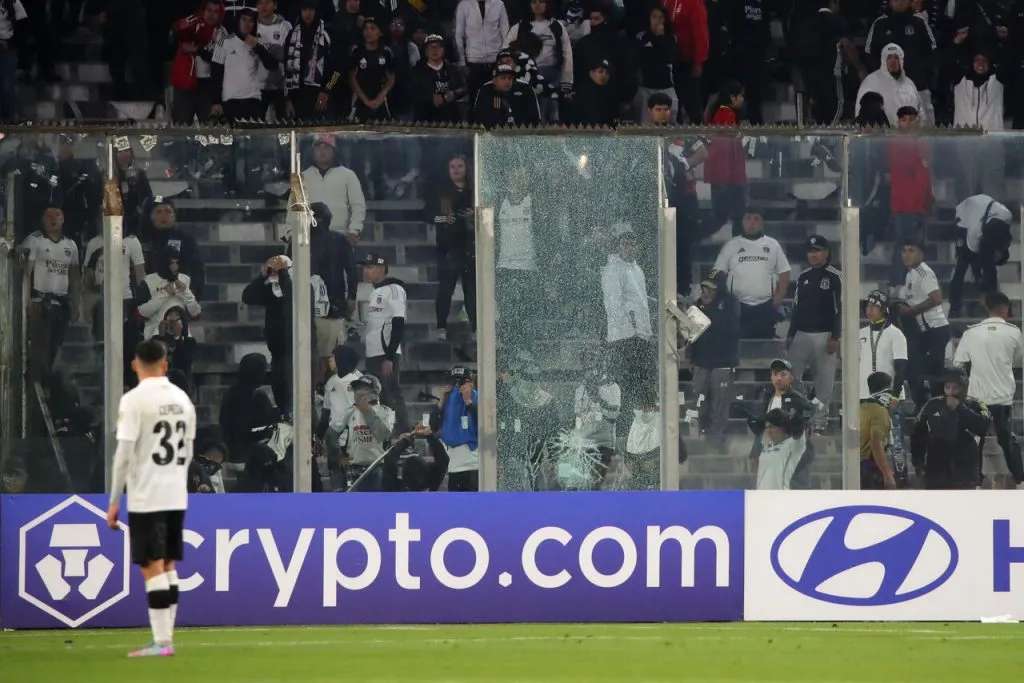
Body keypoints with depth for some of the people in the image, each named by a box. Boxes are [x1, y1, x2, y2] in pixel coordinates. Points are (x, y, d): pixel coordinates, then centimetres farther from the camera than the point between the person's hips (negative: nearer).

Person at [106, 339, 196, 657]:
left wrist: (114, 501, -7)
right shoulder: (182, 399, 7)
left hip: (146, 498, -6)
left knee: (153, 568, -5)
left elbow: (124, 454, -13)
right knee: (168, 566, 12)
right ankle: (166, 637, 14)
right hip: (176, 496, 6)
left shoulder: (134, 400, -11)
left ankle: (161, 641, -8)